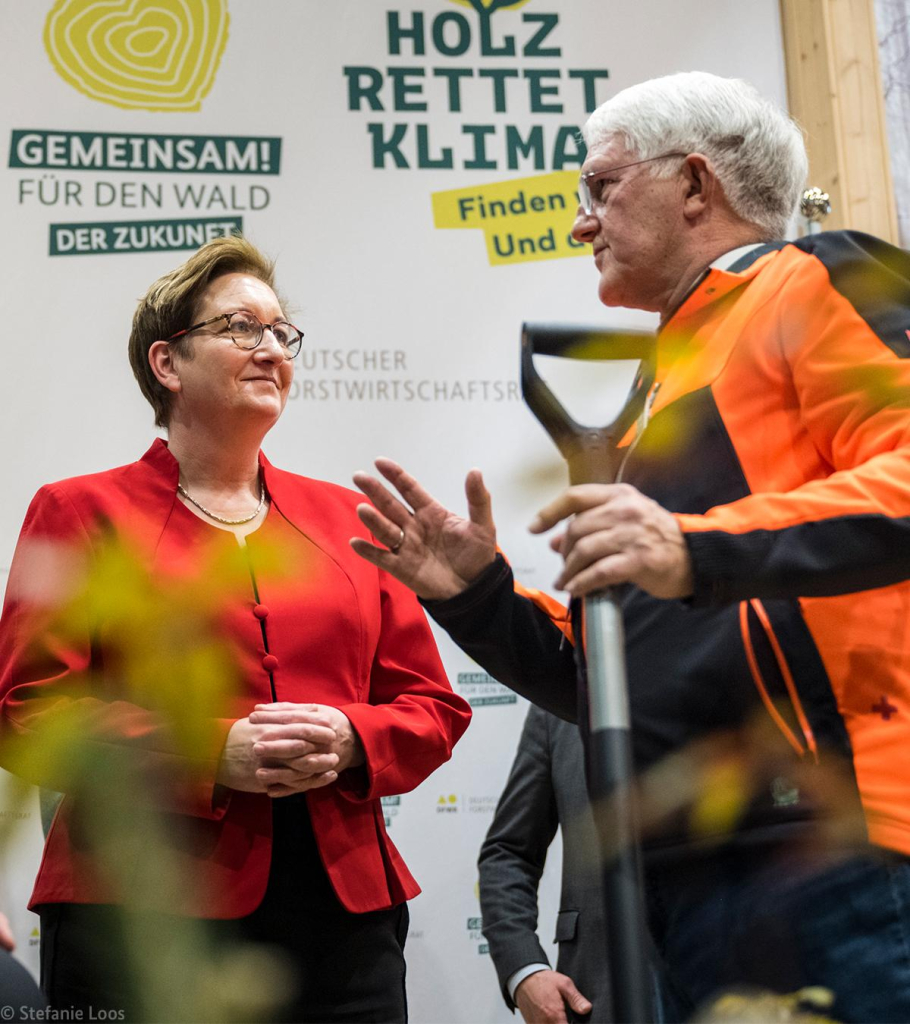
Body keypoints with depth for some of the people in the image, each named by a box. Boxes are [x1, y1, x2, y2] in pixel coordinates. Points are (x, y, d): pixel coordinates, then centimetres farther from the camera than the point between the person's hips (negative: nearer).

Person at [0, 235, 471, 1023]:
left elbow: (433, 706, 13)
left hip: (344, 906, 4)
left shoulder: (345, 517, 15)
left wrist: (349, 741, -8)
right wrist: (211, 754, -15)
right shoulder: (80, 512, 5)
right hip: (144, 910, -3)